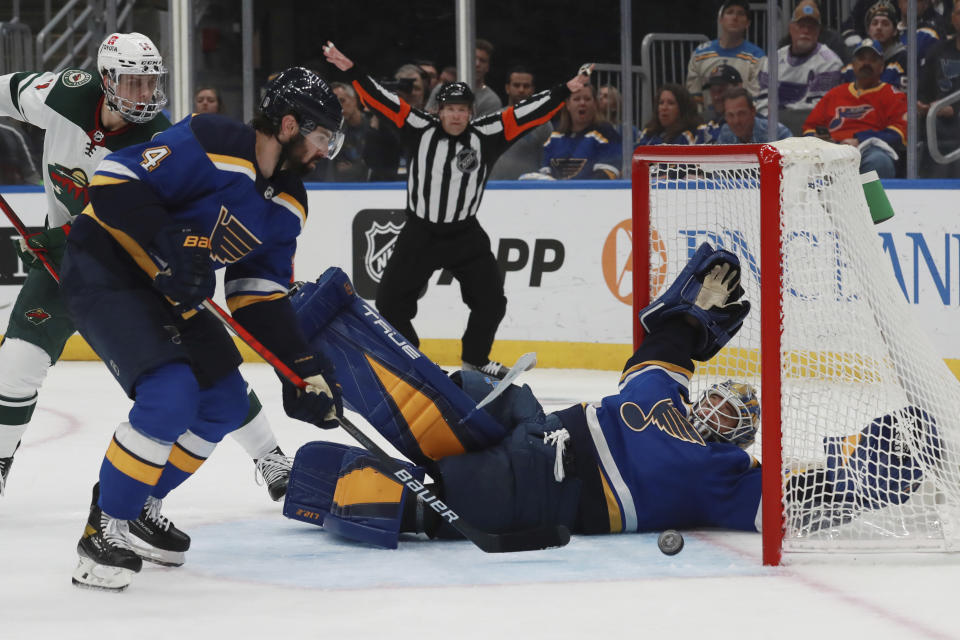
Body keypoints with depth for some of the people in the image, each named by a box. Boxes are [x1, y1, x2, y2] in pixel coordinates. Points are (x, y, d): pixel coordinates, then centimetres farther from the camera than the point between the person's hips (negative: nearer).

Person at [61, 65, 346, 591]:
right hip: (102, 270, -10)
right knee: (170, 397, -24)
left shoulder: (287, 205, 4)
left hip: (166, 291, 10)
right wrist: (166, 243, -34)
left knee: (225, 404, 11)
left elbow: (258, 297, 7)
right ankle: (106, 529, -10)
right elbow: (114, 182, -25)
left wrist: (304, 369, -2)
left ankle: (139, 506, 25)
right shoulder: (212, 145, -23)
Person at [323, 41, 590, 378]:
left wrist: (565, 90, -11)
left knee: (491, 300, 3)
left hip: (465, 235, 1)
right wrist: (351, 71, -15)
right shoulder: (421, 130, -6)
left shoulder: (484, 135, -5)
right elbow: (382, 100, -9)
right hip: (420, 233, -1)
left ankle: (475, 358, 26)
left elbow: (526, 114, -7)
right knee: (390, 300, -2)